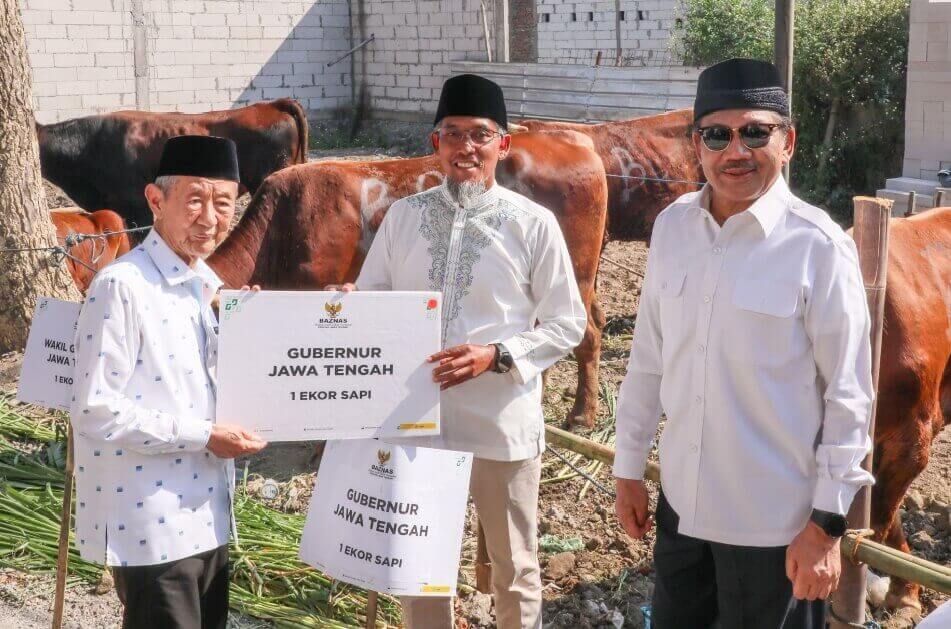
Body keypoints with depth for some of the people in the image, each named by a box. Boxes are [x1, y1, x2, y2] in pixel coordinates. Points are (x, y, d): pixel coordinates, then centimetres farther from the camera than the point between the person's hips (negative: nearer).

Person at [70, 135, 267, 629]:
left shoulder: (206, 286, 10)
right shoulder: (121, 286, -17)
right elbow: (94, 411, -20)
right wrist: (203, 436, -20)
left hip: (205, 518, 9)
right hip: (149, 527, -8)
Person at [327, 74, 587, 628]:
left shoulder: (533, 224, -7)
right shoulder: (404, 216, 2)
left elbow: (568, 323, -4)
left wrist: (497, 355, -18)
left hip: (501, 424, -2)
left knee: (513, 564, 15)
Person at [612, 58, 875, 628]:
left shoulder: (819, 246, -15)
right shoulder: (673, 226, -1)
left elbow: (848, 398, -12)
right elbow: (648, 359, 6)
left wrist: (827, 524, -10)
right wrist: (629, 467, 11)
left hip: (773, 523, -4)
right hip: (681, 502, 5)